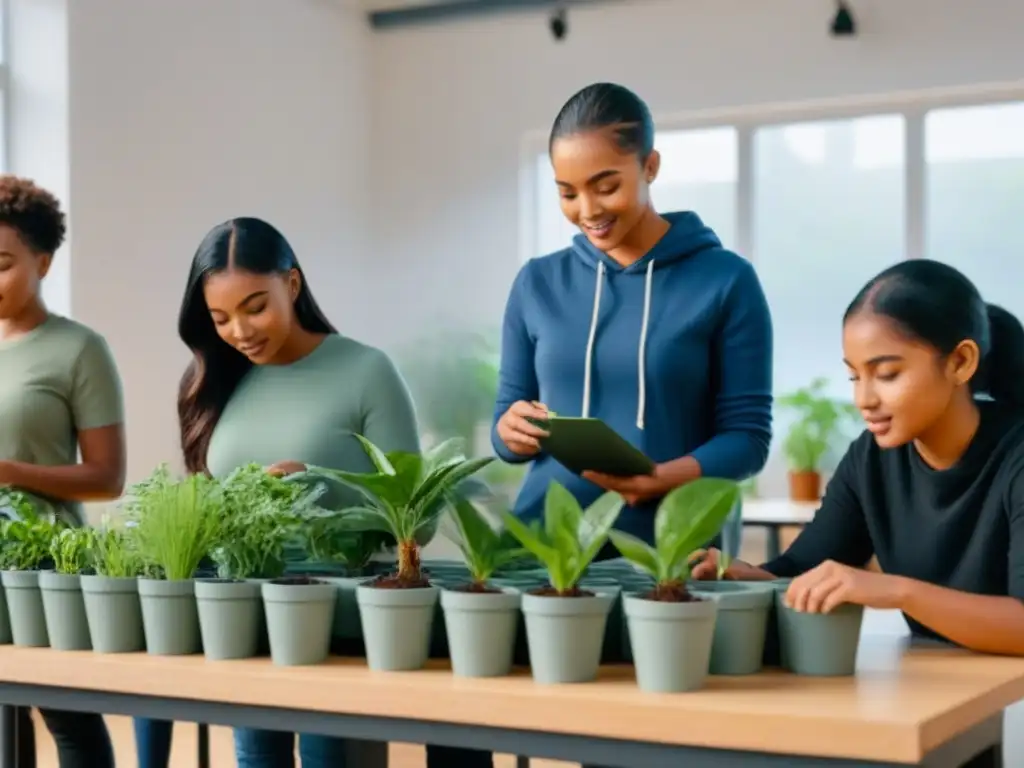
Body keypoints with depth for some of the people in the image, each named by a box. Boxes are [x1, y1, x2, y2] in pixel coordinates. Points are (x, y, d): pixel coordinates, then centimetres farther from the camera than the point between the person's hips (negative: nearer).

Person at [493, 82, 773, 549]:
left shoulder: (726, 281, 1)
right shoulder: (537, 284, 10)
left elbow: (747, 436, 0)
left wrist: (665, 478, -17)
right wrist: (511, 431, -7)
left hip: (670, 546, -2)